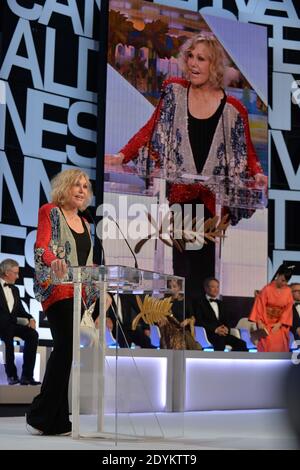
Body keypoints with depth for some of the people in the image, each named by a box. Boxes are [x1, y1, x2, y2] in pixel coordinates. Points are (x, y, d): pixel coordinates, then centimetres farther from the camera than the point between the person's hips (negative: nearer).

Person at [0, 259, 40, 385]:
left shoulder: (15, 290, 21)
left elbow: (21, 310, 17)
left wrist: (30, 319, -4)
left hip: (12, 324, 6)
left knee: (32, 334, -22)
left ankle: (27, 375, -24)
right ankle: (11, 374, -27)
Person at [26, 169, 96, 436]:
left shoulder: (84, 223, 22)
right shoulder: (50, 212, 2)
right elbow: (41, 247, -13)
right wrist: (53, 260, -34)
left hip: (79, 292, 7)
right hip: (57, 289, -7)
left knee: (64, 349, 4)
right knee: (67, 346, -18)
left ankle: (55, 420, 7)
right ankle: (43, 415, -14)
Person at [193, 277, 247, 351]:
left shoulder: (220, 303, 28)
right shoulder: (199, 303, 6)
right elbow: (198, 322, -7)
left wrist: (226, 328, -3)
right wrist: (215, 329, -18)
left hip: (222, 334, 6)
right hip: (208, 334, -6)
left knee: (241, 344, -20)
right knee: (220, 342, -39)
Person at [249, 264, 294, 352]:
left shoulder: (288, 291, 2)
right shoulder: (267, 289, -8)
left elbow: (288, 309, 2)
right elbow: (260, 306, -6)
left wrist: (279, 324, -8)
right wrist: (260, 322, -15)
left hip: (280, 324, 3)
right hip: (266, 323, -3)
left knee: (280, 341, -19)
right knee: (268, 341, -23)